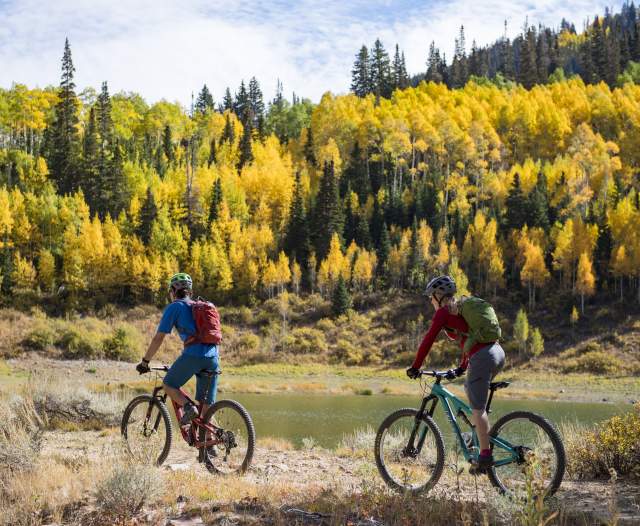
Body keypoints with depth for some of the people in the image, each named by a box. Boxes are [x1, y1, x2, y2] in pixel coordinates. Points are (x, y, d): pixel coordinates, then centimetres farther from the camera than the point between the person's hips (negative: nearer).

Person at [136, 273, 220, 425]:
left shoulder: (174, 307, 9)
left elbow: (158, 338, 5)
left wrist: (145, 362, 13)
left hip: (193, 354, -6)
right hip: (213, 357, 6)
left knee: (169, 384, 13)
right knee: (207, 404, 12)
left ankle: (188, 407, -10)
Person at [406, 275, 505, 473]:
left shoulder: (443, 312, 1)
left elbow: (428, 340, -3)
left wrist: (415, 367, 3)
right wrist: (462, 367, 36)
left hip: (482, 358, -9)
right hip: (498, 352, 9)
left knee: (478, 408, -4)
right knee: (469, 388, 28)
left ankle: (485, 455, -7)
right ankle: (478, 435, 24)